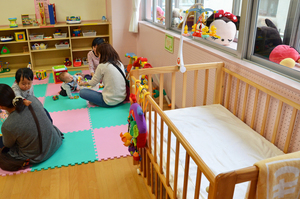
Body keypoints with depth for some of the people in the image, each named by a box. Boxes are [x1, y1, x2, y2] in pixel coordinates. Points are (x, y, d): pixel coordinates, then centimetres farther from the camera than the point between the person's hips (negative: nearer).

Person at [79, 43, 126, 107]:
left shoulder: (102, 66, -13)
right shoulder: (120, 63, 4)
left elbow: (93, 83, 1)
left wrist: (83, 83, 20)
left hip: (110, 102, -7)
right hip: (122, 99, 7)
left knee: (82, 92, 1)